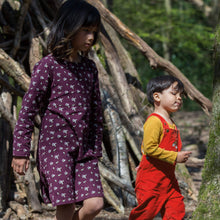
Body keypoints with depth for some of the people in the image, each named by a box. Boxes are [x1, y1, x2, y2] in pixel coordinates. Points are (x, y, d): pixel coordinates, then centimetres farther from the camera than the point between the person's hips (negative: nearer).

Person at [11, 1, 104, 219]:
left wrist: (96, 149, 17)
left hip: (83, 148, 5)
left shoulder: (89, 67, 11)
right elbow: (28, 109, -7)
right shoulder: (48, 65, -6)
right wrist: (20, 151, -9)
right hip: (55, 144, -5)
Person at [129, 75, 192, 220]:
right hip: (151, 178, -8)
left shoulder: (170, 123, 14)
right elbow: (150, 148, -24)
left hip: (168, 178, 9)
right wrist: (175, 157, -21)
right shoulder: (154, 121, -16)